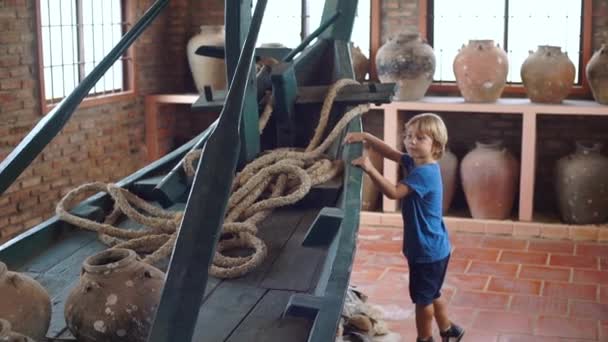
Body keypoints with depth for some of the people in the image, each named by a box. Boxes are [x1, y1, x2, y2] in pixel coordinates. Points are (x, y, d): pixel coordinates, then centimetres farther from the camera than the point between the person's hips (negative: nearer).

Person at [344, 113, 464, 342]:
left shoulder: (424, 173, -26)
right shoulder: (416, 162, 3)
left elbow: (394, 192, -36)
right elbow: (390, 153, 7)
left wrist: (370, 169, -41)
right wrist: (366, 137, -8)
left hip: (428, 251, -10)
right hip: (431, 248, 10)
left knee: (422, 299, 8)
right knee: (431, 295, 25)